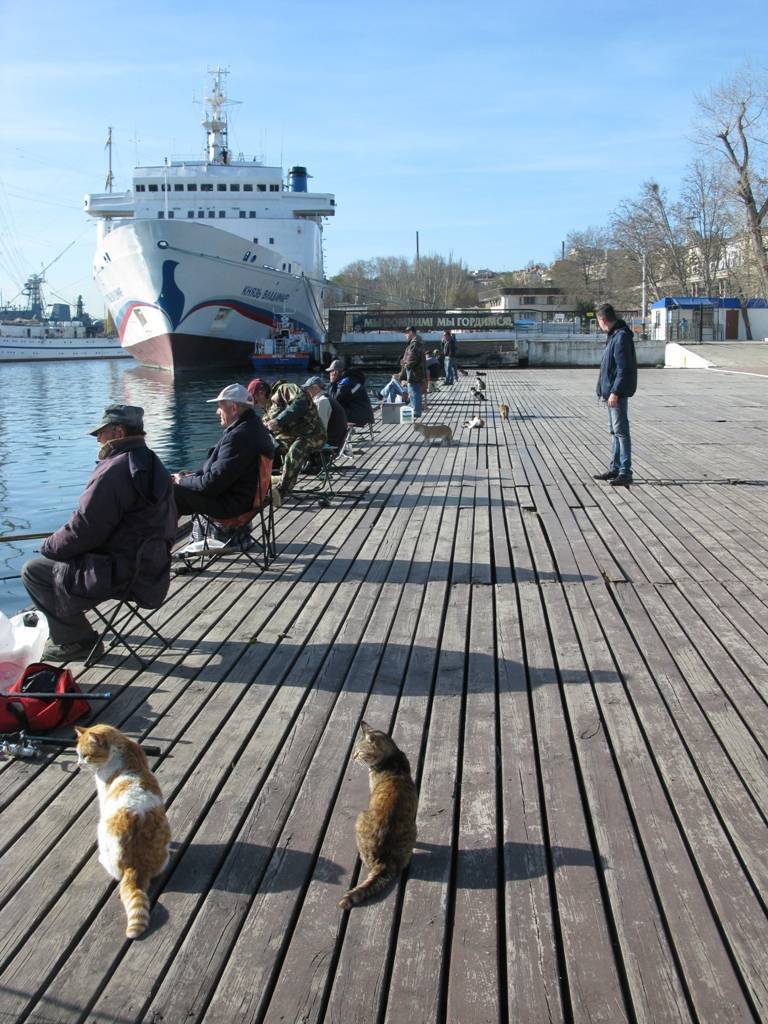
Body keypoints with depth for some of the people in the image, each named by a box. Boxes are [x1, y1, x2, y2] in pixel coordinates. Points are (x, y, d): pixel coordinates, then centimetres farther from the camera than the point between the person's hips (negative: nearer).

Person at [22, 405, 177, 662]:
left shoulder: (113, 472, -22)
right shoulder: (152, 464, 10)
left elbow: (82, 533, -21)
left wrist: (49, 546, -1)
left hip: (123, 575, -10)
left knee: (33, 571, 0)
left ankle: (76, 640, 9)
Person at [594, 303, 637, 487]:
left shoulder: (621, 337, -17)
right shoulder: (614, 335, 15)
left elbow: (624, 368, -22)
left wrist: (615, 392, -23)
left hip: (618, 394, -11)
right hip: (612, 392, 11)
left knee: (621, 431, -8)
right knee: (614, 431, 15)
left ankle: (625, 472, -6)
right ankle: (615, 468, 23)